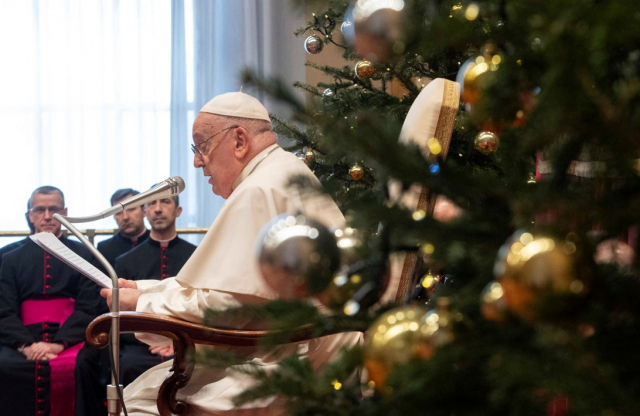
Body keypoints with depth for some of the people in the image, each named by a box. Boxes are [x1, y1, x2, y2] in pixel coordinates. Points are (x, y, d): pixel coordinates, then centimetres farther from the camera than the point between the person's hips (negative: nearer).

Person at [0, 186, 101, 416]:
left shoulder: (83, 255, 12)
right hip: (23, 342, 2)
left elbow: (87, 308, 1)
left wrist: (58, 344, -15)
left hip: (69, 340, -2)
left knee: (75, 367, -35)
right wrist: (26, 345, -13)